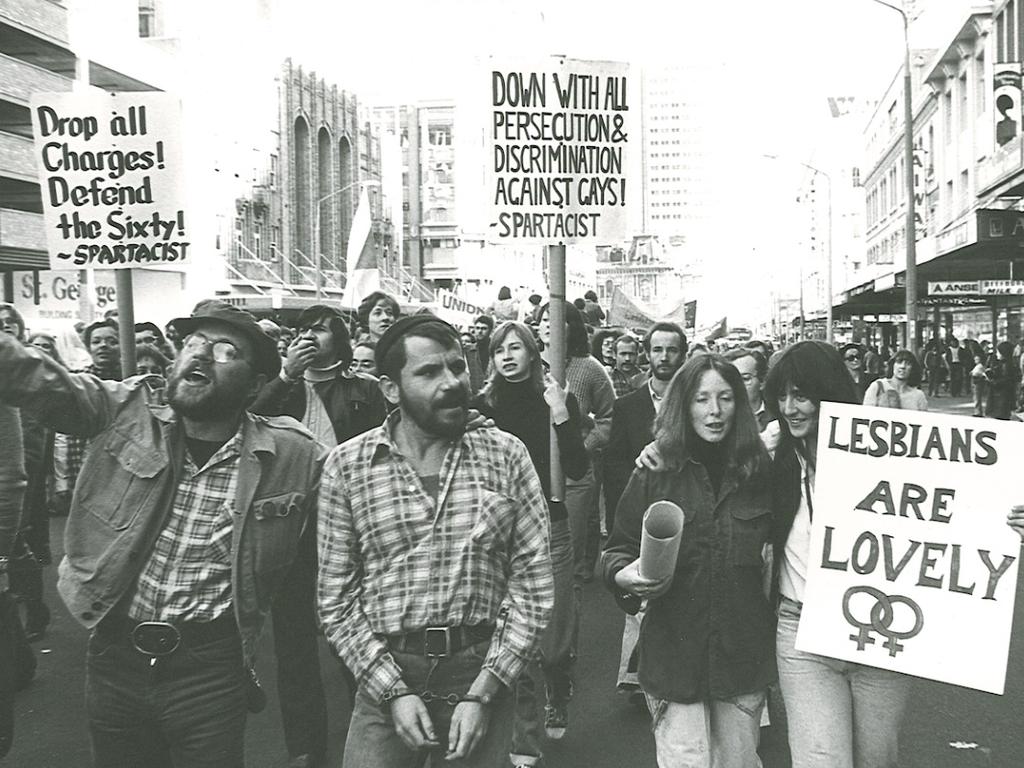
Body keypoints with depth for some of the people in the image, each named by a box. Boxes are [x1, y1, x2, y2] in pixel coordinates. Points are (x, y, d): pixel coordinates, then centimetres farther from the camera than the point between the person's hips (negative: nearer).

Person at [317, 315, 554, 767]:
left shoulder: (505, 455, -2)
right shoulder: (346, 466, -3)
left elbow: (532, 582, -4)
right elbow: (336, 599, -1)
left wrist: (483, 694, -10)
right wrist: (393, 691, -10)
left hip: (484, 673, 1)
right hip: (385, 677, 0)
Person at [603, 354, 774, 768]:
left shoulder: (759, 473, 1)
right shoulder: (656, 474, -3)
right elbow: (617, 549, 3)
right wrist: (624, 575, -16)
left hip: (744, 653, 2)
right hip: (674, 653, -2)